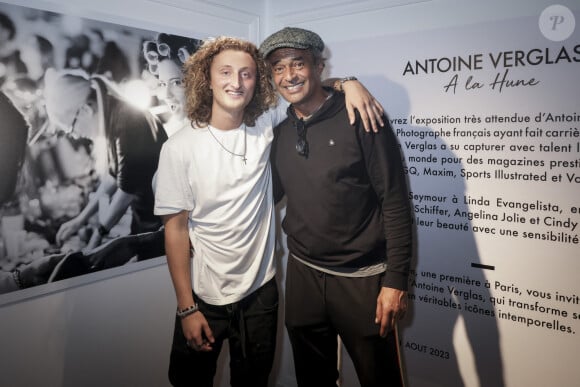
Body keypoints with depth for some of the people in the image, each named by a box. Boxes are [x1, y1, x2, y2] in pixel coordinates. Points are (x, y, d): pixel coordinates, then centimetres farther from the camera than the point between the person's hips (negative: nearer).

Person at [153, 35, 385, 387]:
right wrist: (186, 308, -10)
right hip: (203, 296, -2)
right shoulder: (180, 147, -13)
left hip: (260, 291, 2)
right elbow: (176, 229, -10)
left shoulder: (267, 124, -6)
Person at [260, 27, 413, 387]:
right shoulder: (280, 134, 5)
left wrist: (396, 280, -15)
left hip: (362, 278, -4)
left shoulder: (361, 119, -11)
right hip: (303, 275, 5)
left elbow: (395, 203, -12)